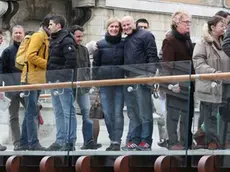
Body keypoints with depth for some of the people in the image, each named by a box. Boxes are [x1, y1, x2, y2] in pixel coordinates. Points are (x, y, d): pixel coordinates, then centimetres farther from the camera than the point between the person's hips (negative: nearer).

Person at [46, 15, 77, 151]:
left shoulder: (66, 40, -10)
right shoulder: (54, 40, 19)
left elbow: (71, 60, -19)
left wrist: (64, 77, -20)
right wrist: (50, 76, 15)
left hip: (63, 81, -10)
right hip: (54, 81, 10)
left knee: (68, 112, -7)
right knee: (59, 113, 13)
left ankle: (70, 142, -7)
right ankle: (60, 141, 18)